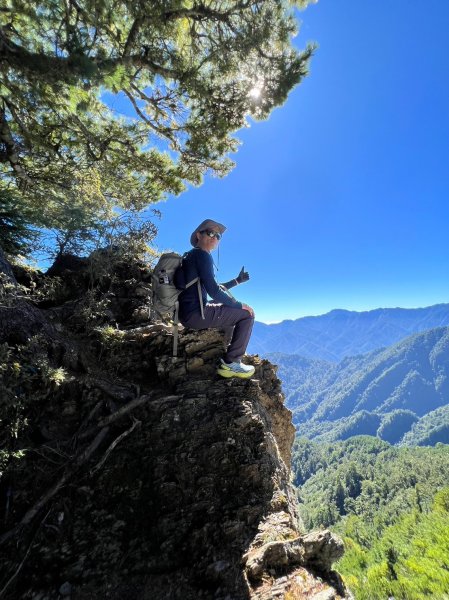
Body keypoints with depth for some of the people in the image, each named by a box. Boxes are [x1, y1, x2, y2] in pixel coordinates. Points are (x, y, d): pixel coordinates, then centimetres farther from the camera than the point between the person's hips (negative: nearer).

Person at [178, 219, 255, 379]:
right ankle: (231, 363, -2)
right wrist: (240, 305, -8)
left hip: (189, 313, 10)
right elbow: (213, 291, -20)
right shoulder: (202, 255, -9)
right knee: (247, 313, -5)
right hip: (195, 313, -10)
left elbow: (214, 288, 29)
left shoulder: (191, 256, 23)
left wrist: (237, 280, 27)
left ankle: (230, 359, 26)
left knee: (235, 311, 28)